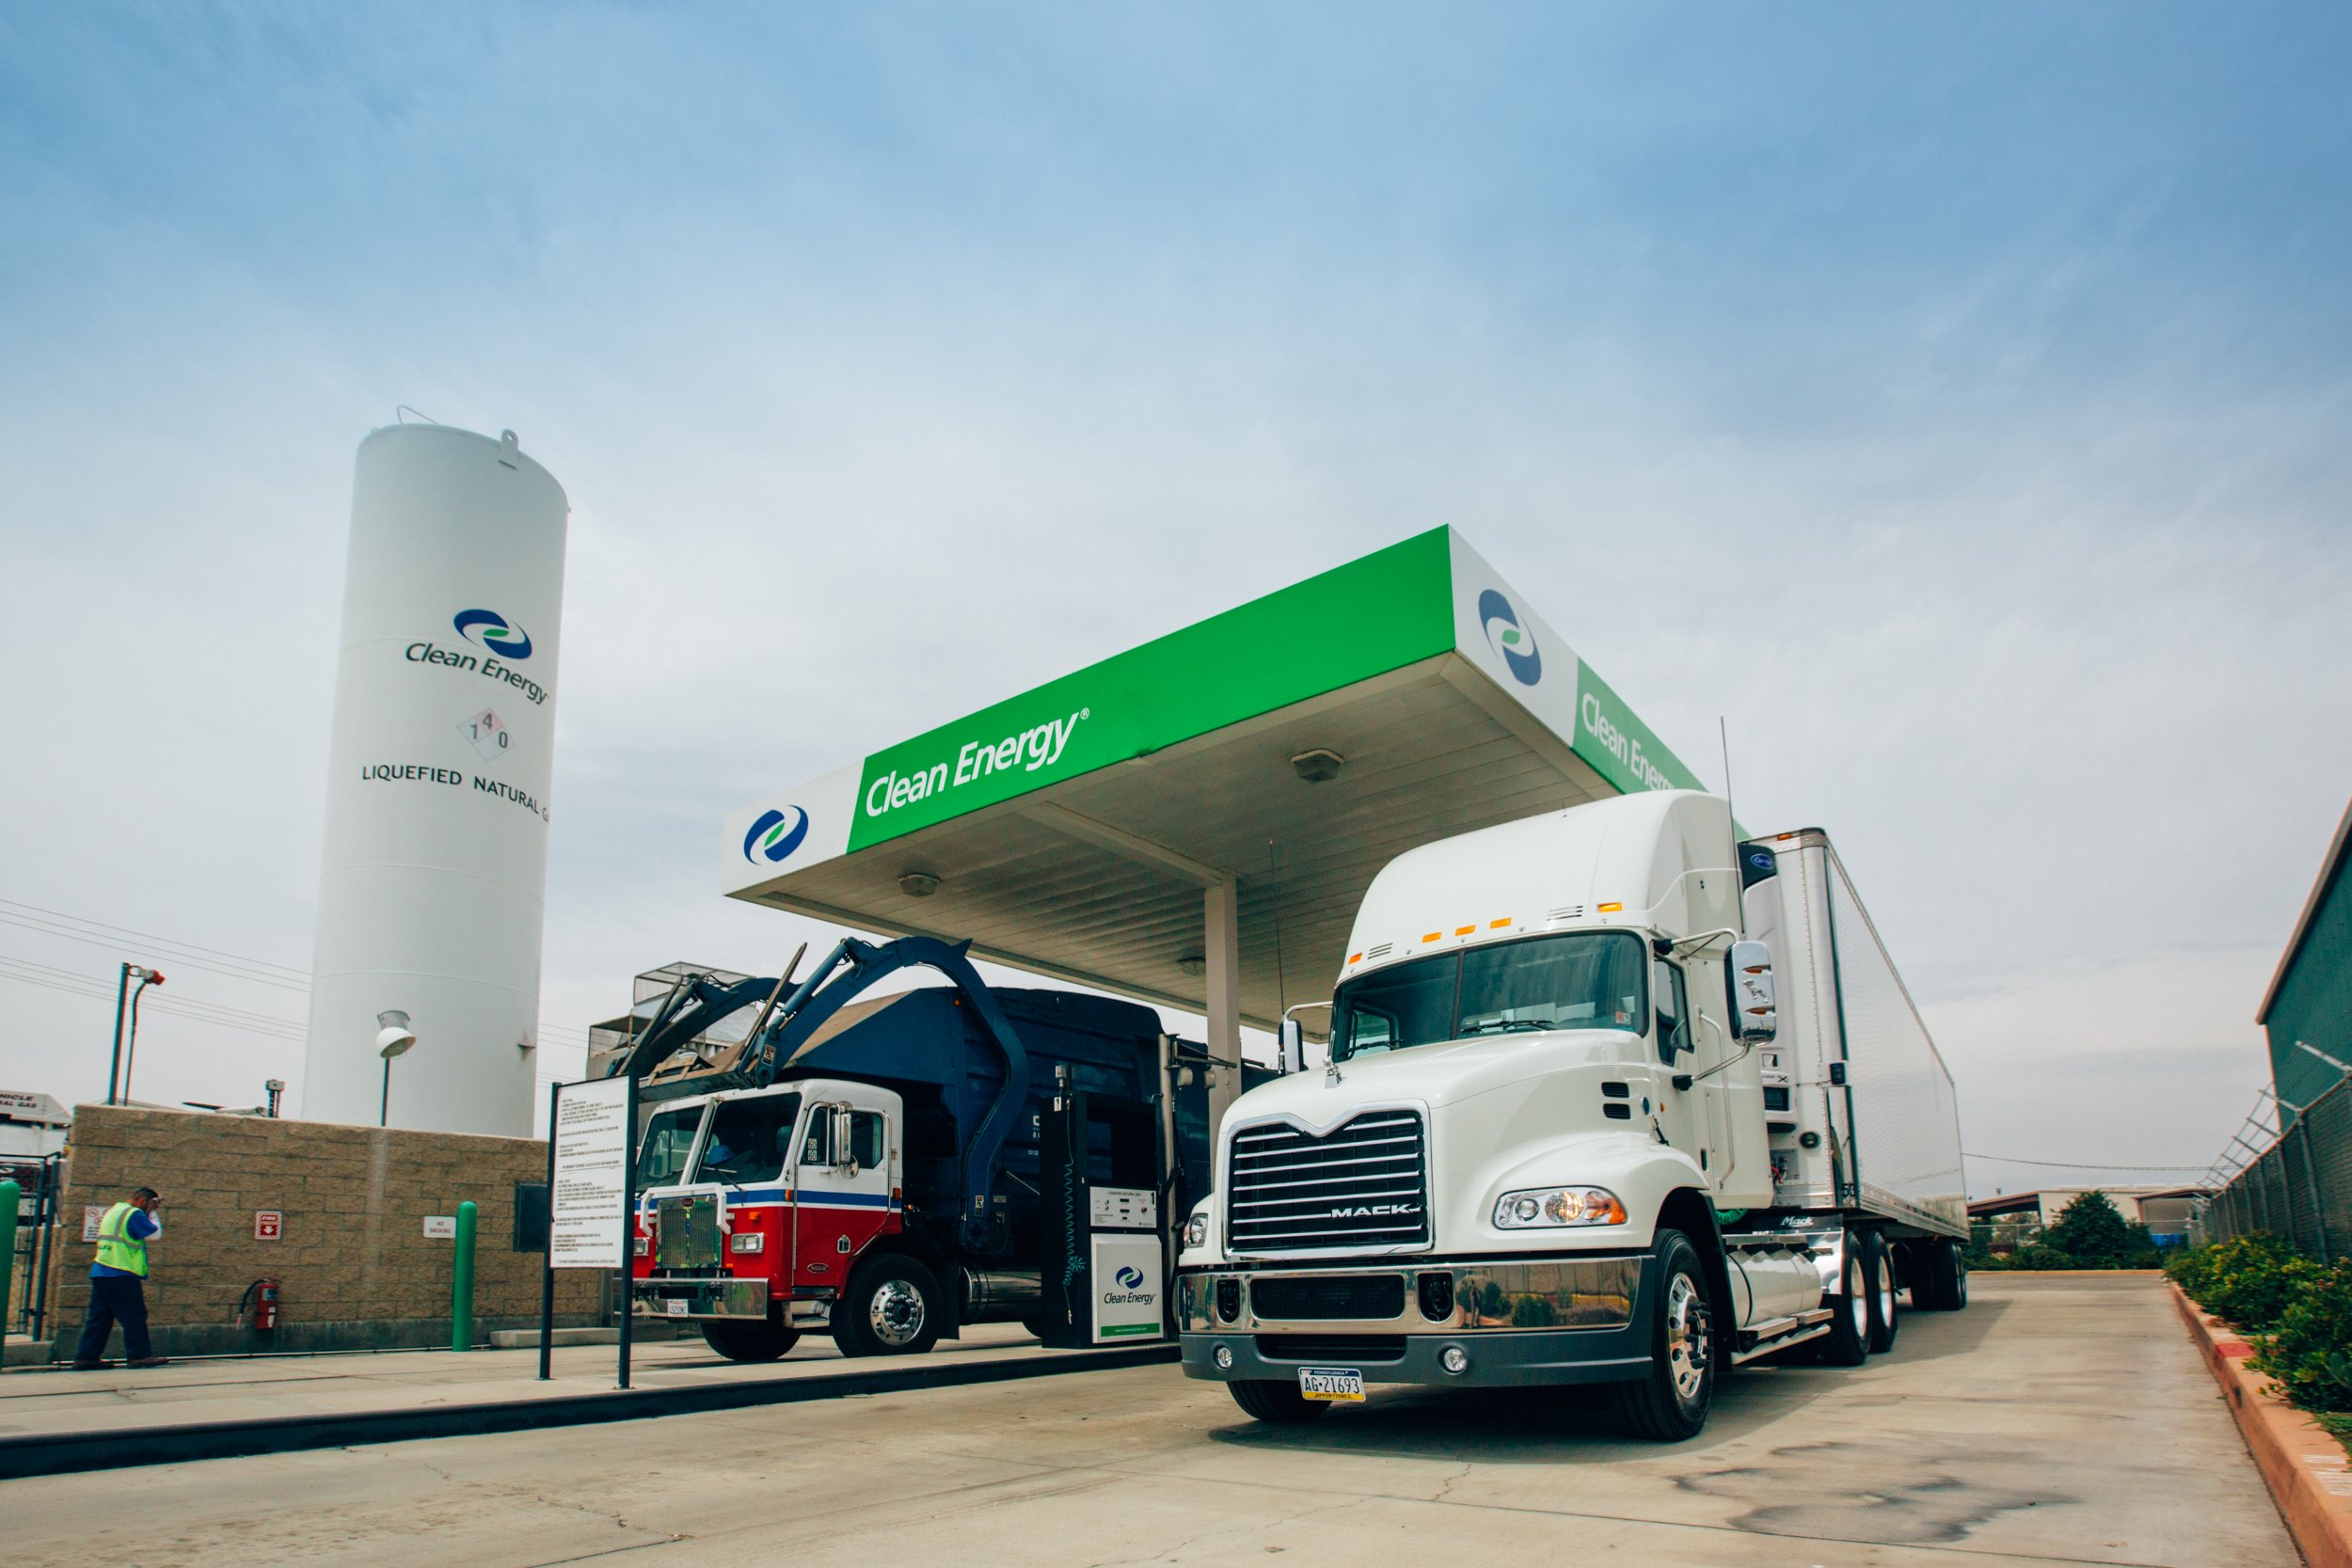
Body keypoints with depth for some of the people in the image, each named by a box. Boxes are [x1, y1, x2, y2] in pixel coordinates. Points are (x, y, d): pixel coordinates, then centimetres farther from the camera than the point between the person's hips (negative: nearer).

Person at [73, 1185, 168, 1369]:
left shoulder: (114, 1211, 20)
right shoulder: (134, 1214, -10)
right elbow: (155, 1232, -9)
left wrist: (150, 1213, 19)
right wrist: (152, 1213, 2)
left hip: (100, 1272, 9)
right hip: (122, 1275, -9)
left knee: (99, 1317, 10)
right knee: (134, 1316, -4)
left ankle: (86, 1357, 9)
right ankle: (140, 1355, -3)